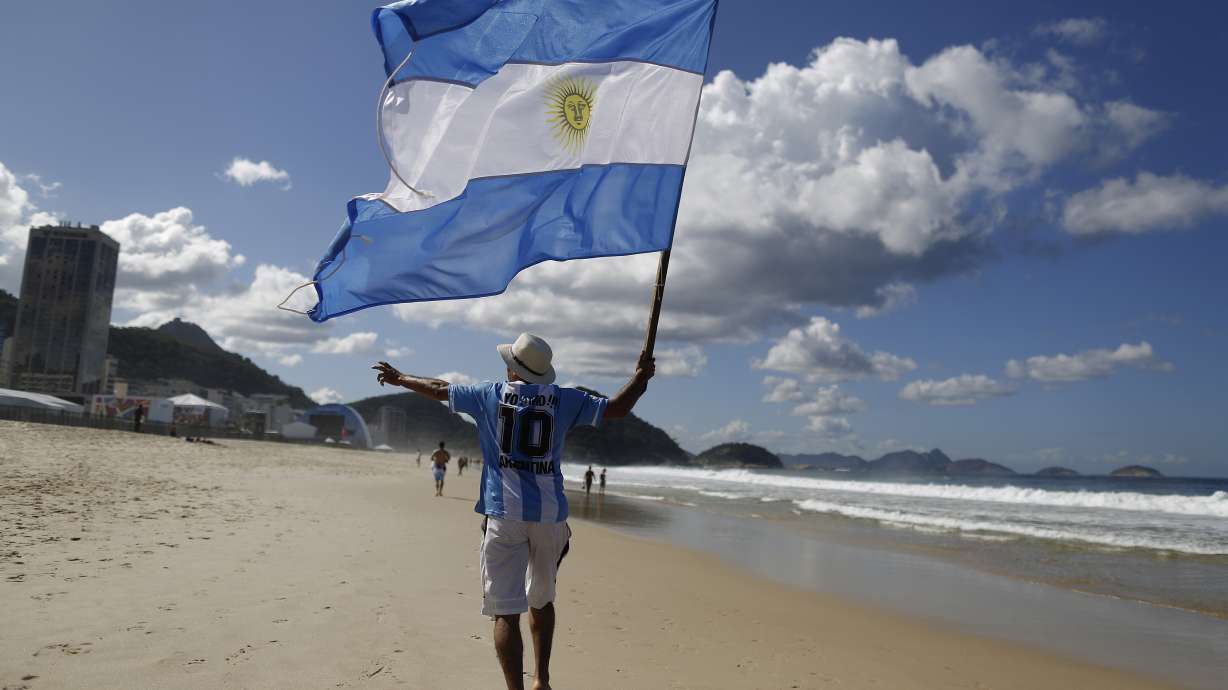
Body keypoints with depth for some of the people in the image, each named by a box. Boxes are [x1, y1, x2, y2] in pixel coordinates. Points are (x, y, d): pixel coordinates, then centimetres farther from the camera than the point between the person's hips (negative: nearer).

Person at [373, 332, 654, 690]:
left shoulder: (491, 393, 4)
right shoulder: (564, 399, 4)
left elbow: (439, 389, 15)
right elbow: (617, 408, 6)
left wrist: (399, 378, 32)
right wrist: (641, 377, 23)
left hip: (504, 513, -2)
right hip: (550, 515, 3)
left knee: (505, 611, -2)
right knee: (541, 601, 21)